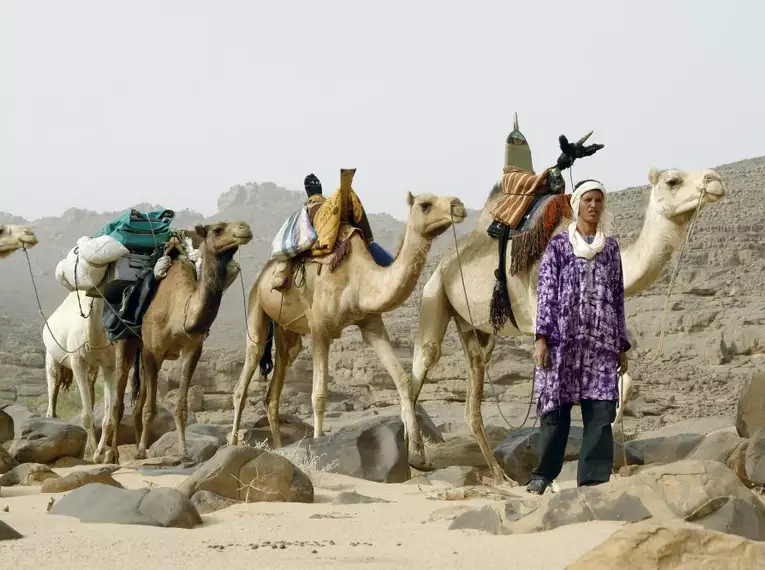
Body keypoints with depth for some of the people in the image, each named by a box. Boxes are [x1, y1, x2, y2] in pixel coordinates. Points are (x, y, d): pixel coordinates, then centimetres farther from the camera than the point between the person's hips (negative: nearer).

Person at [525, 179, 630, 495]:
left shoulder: (611, 247, 14)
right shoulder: (558, 245, 7)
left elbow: (618, 297, 15)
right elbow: (545, 292, 1)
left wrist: (622, 346, 11)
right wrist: (541, 338, -8)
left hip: (601, 341, 2)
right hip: (563, 338, -2)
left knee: (601, 412, -7)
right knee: (556, 408, 1)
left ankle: (594, 481, -6)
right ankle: (544, 474, 16)